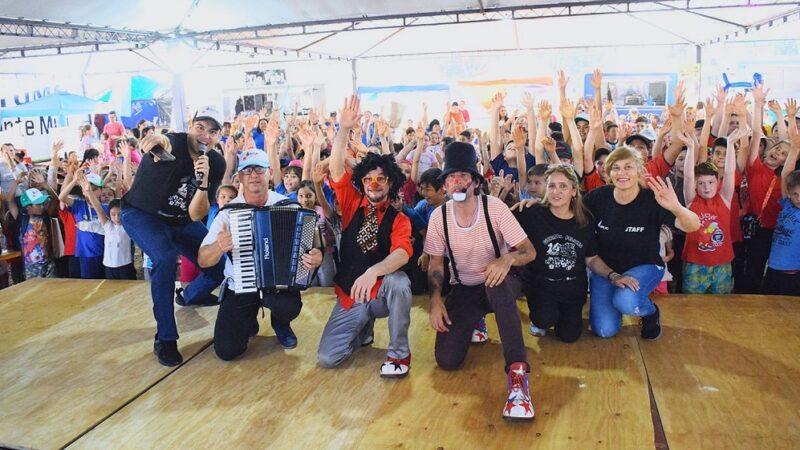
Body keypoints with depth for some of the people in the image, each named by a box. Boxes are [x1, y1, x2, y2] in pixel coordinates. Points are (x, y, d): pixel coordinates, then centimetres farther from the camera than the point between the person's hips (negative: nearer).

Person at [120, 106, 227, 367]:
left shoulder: (216, 164, -14)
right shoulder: (173, 144, -28)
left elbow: (196, 216, -19)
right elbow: (161, 147, -55)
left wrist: (203, 182, -35)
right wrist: (159, 141, -77)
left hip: (180, 221, 5)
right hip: (141, 215, -5)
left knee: (218, 266, 2)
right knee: (166, 257, -33)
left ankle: (192, 295, 40)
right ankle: (165, 338, -18)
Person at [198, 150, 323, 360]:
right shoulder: (228, 212, -7)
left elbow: (308, 243, -3)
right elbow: (203, 261, -9)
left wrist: (316, 256, -27)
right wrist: (219, 247, -33)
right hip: (239, 287, 1)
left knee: (289, 307, -34)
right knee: (226, 350, -12)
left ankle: (280, 323, 7)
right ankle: (249, 320, 25)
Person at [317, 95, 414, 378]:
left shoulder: (398, 220, -6)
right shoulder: (352, 204, 1)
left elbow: (402, 253, -26)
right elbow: (336, 169, -12)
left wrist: (373, 272, -44)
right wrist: (344, 130, -23)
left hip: (382, 292, -2)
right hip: (348, 296, 3)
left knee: (399, 281, -38)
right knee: (326, 358, -10)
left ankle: (399, 353, -15)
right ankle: (363, 328, 23)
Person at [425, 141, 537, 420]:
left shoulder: (494, 207, -15)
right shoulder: (439, 216, -7)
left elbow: (529, 251, -14)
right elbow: (436, 264, 3)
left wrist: (507, 260, -37)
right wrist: (435, 300, -13)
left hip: (498, 283, -3)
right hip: (464, 290, 3)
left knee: (499, 284, -42)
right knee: (446, 360, -14)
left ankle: (517, 371, -39)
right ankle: (473, 324, 22)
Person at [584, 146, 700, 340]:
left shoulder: (652, 199, -17)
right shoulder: (598, 197, -11)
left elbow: (693, 226, -27)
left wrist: (676, 208, -48)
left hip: (644, 266, -2)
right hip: (605, 268, 2)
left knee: (626, 302, -34)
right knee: (604, 330, -11)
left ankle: (650, 310, 3)